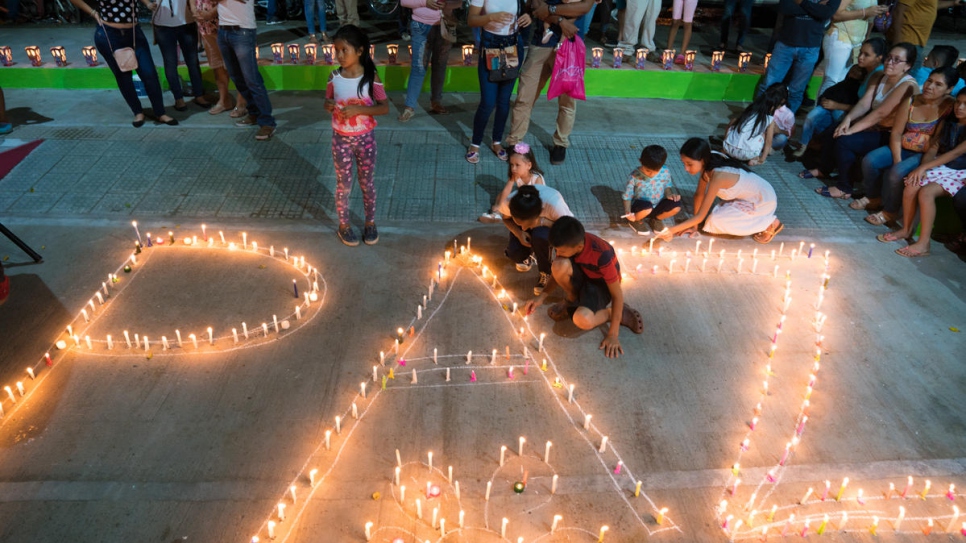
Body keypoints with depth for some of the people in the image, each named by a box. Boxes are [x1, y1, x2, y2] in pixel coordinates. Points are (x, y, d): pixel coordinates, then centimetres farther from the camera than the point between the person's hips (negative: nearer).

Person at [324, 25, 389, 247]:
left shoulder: (371, 78, -12)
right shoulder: (334, 77, -5)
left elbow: (385, 107, -11)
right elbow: (327, 102, 8)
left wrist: (358, 109, -24)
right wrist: (329, 106, -17)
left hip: (365, 139, -1)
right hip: (341, 139, 2)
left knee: (366, 183, 13)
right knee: (344, 185, 12)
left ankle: (370, 222, 32)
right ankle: (344, 225, 29)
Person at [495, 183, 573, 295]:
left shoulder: (554, 204, -42)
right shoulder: (508, 203, -34)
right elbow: (506, 219, -9)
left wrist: (543, 222, -40)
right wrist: (519, 233, -28)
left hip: (549, 223, -2)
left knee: (540, 236, -36)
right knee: (515, 254, -22)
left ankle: (546, 273, -9)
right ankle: (529, 254, 16)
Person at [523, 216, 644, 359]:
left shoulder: (601, 255, -35)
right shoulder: (570, 242, -19)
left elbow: (617, 294, -26)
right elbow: (560, 272, 1)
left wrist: (613, 334, -26)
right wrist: (542, 296, -10)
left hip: (601, 285, -5)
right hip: (581, 277, 5)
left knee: (582, 320, -37)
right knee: (559, 265, -31)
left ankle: (610, 312, -3)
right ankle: (572, 300, -1)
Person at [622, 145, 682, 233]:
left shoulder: (665, 172, -9)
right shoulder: (635, 176, -19)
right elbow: (627, 196, -12)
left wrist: (670, 194, -12)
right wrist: (628, 212, -28)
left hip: (658, 207, 4)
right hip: (639, 207, -4)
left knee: (676, 206, -24)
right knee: (647, 207, -39)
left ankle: (656, 219, 9)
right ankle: (635, 220, 0)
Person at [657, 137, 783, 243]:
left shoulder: (718, 176, -34)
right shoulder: (708, 164, -12)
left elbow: (701, 216, -31)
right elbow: (699, 194, -1)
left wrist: (672, 230, -31)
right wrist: (694, 224, 0)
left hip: (763, 200, -8)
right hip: (750, 196, 8)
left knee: (715, 222, -17)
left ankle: (769, 224, -3)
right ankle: (763, 219, 14)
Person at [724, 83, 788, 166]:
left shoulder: (751, 109, 10)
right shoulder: (770, 119, 1)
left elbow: (732, 122, 20)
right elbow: (768, 143, 6)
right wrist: (762, 160, 16)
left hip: (728, 149, 4)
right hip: (746, 155, -4)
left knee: (734, 122, 27)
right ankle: (754, 159, 12)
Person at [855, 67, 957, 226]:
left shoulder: (951, 106, -13)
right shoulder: (911, 102, 0)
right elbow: (896, 132, -1)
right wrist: (897, 159, -12)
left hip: (927, 155, -5)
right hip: (903, 149, 5)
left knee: (897, 173, -30)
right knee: (869, 160, -14)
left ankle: (889, 212, -7)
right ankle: (874, 198, 11)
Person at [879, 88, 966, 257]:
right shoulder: (950, 124, 11)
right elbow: (934, 148, 7)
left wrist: (923, 167, -23)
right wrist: (923, 169, -12)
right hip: (940, 167, 6)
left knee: (926, 192, -30)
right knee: (911, 186, -22)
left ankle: (924, 243, -28)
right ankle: (906, 229, -2)